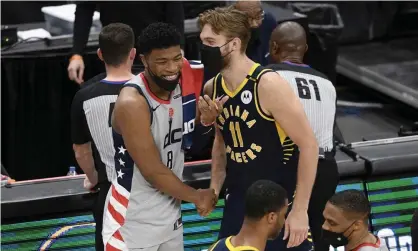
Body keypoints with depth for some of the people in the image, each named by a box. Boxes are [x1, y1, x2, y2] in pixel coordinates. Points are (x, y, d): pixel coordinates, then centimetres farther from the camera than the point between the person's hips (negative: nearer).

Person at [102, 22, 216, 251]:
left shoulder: (179, 86, -1)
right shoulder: (132, 103, -25)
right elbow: (153, 172, -21)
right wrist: (196, 197, -7)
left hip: (170, 215, 8)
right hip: (132, 222, -8)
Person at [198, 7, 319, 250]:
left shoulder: (269, 85, -20)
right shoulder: (212, 89, 1)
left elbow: (309, 145, -17)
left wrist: (300, 210, -18)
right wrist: (214, 188, 6)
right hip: (239, 200, 7)